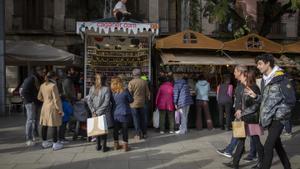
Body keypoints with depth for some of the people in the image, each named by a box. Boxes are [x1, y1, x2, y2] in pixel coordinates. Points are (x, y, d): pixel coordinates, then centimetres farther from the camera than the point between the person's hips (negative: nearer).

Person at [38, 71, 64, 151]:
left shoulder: (42, 86, 7)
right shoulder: (53, 86, -15)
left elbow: (39, 97, 17)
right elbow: (56, 99, -15)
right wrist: (59, 109, -10)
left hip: (44, 107, 8)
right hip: (52, 108, -8)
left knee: (44, 125, 14)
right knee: (54, 126, -1)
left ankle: (44, 142, 26)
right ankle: (55, 144, 4)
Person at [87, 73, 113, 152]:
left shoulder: (92, 88, -1)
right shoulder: (106, 89, -12)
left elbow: (89, 100, -2)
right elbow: (106, 102, -15)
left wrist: (94, 111, -2)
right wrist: (96, 112, -10)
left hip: (95, 113, 3)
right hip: (105, 113, -3)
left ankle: (98, 146, 23)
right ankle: (104, 147, 11)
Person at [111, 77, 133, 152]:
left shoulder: (112, 92, -8)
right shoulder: (125, 91, -14)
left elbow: (112, 102, 3)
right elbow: (131, 100, -3)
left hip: (115, 114, 2)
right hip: (124, 113, -2)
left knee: (116, 129, 15)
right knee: (125, 129, 7)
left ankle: (116, 145, 25)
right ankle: (125, 146, 13)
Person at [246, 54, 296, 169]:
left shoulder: (281, 79, -13)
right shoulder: (264, 80, 10)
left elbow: (290, 101, -14)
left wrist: (278, 114, -15)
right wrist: (256, 96, 1)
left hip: (277, 119, -8)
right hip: (269, 119, 8)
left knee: (268, 147, -10)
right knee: (277, 144, 19)